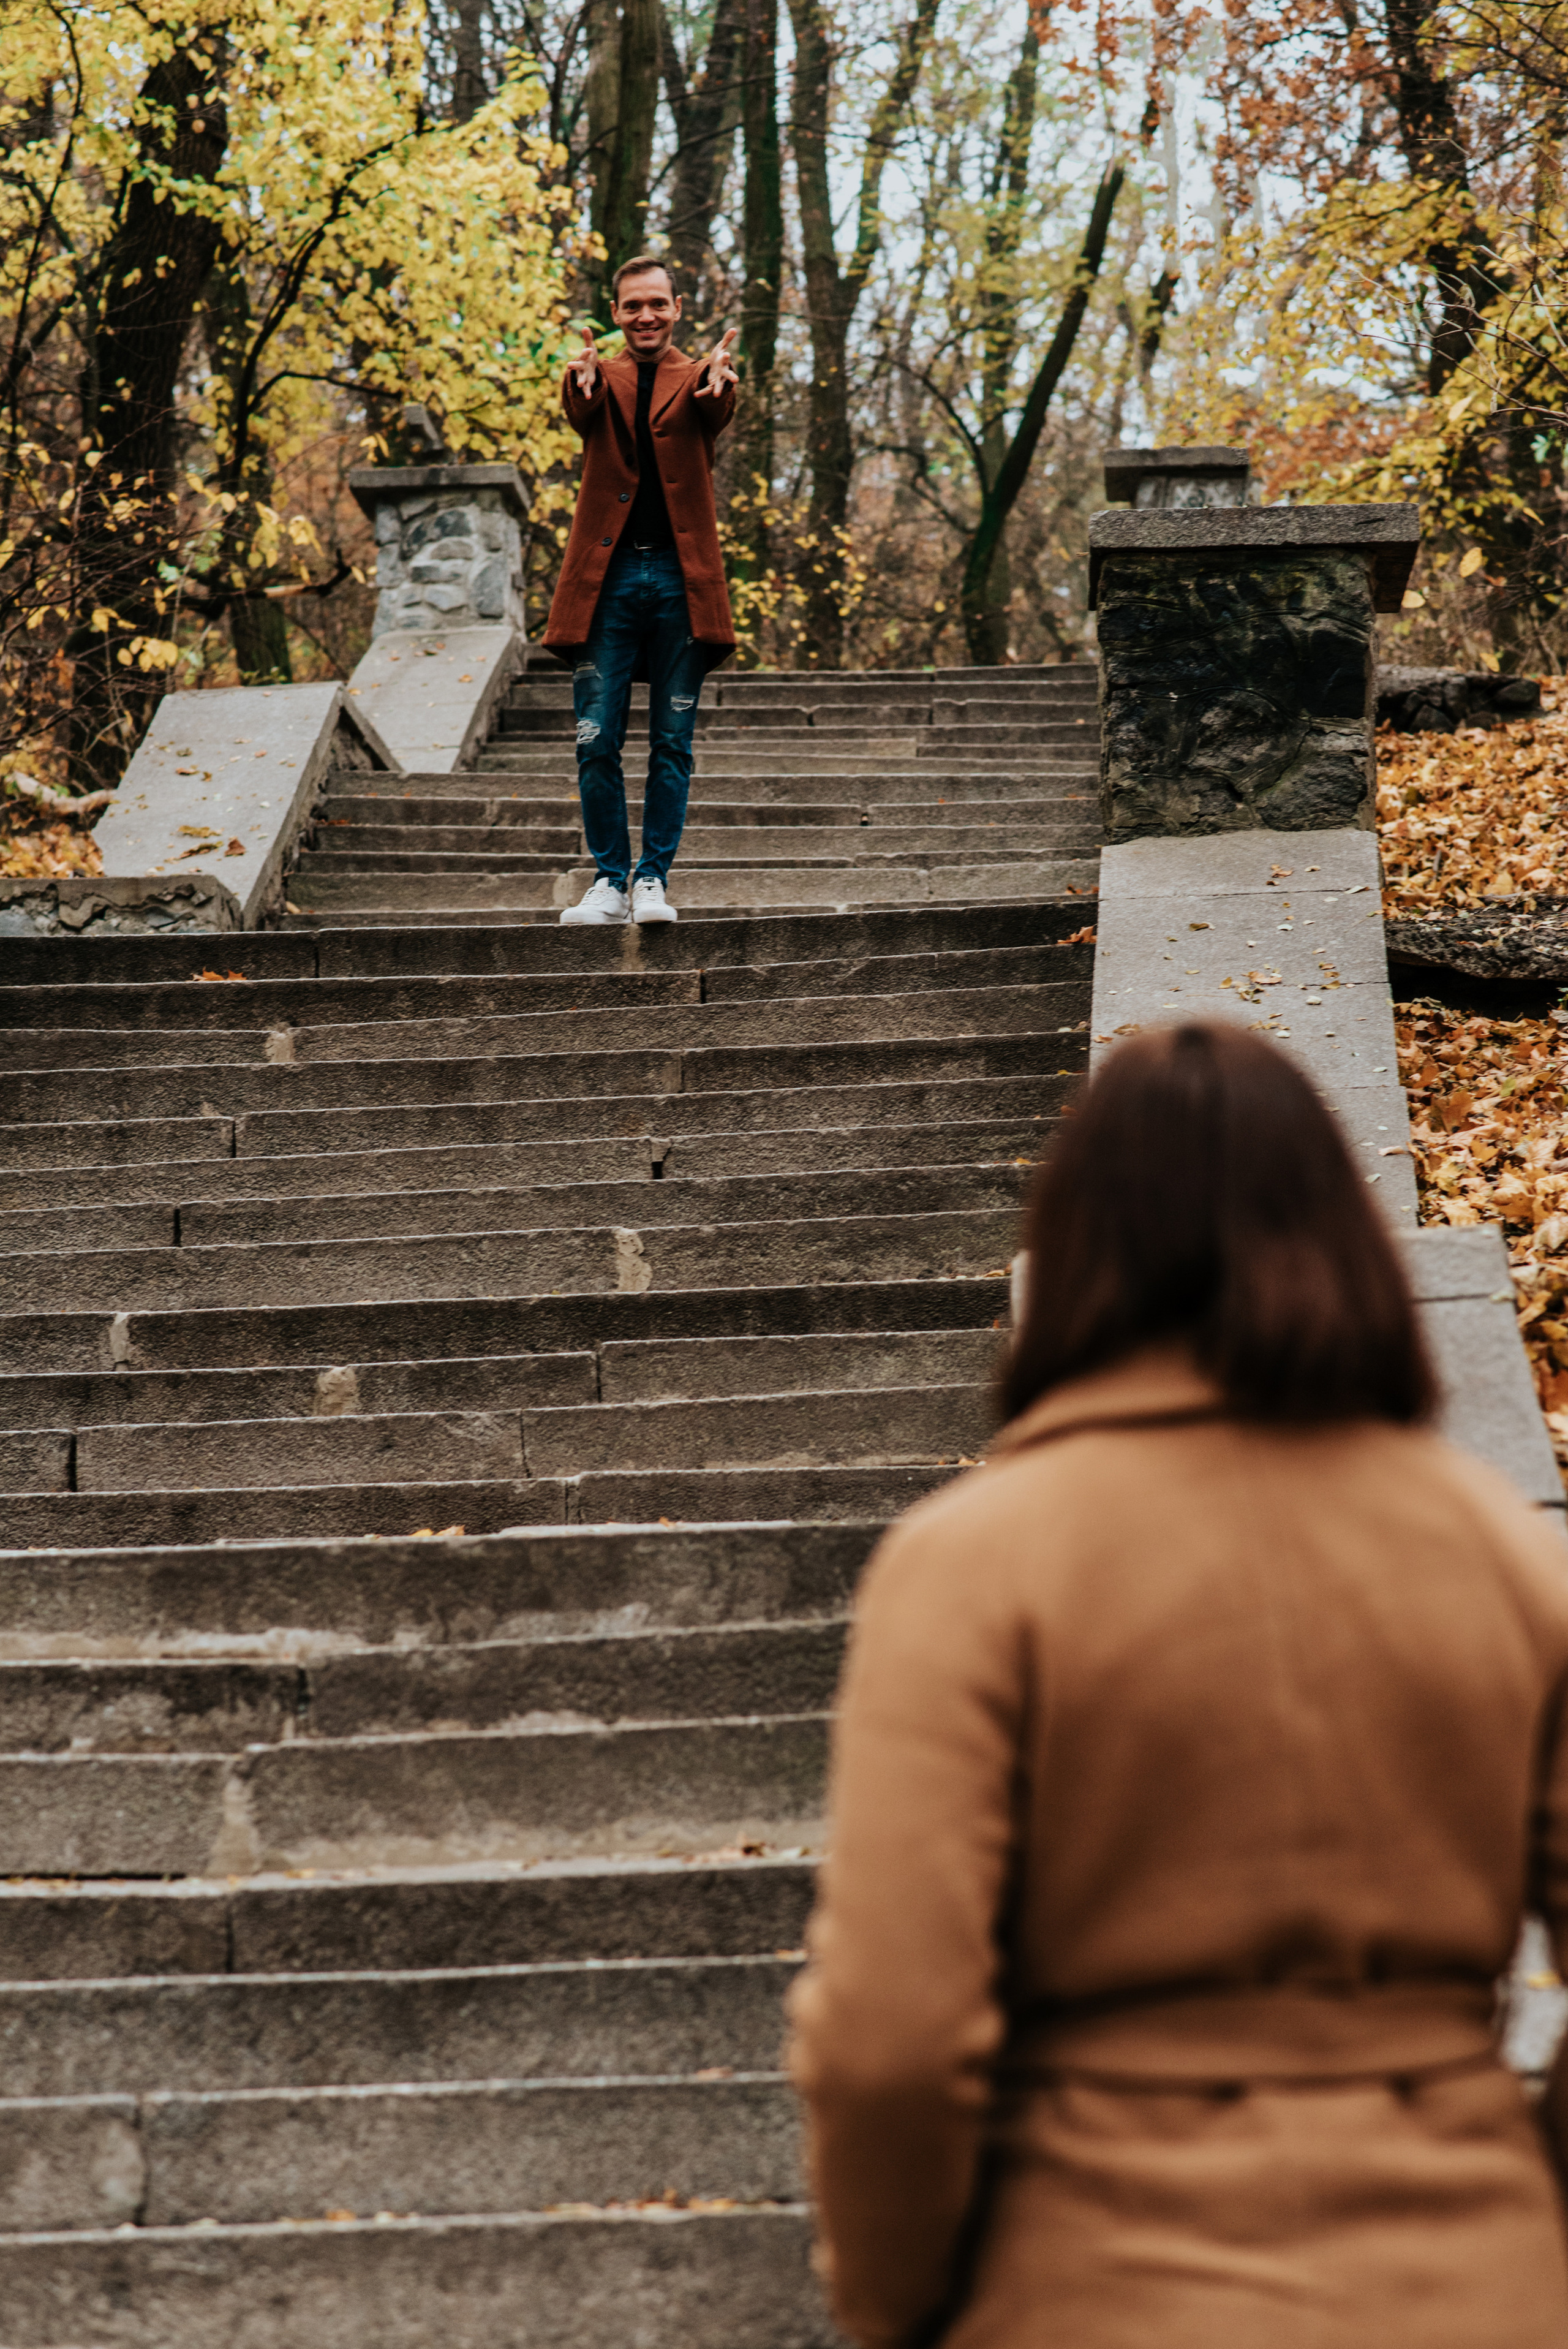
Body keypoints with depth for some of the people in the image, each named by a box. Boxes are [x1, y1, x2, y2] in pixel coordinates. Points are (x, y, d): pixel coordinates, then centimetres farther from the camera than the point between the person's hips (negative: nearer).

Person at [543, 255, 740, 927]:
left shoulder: (695, 379, 9)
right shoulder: (603, 381, 10)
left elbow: (715, 414, -14)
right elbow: (581, 414, -14)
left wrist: (718, 383, -40)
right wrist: (584, 379, -39)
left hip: (680, 577, 0)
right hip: (608, 577, 0)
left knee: (672, 744, 3)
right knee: (596, 744, 0)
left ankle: (653, 879, 11)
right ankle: (609, 880, 9)